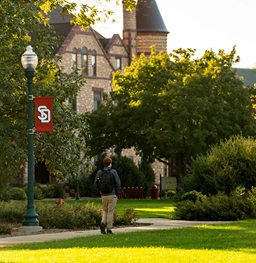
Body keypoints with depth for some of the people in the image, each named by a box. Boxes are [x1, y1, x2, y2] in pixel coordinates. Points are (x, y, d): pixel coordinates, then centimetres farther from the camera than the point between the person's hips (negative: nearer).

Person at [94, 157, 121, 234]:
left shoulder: (99, 172, 1)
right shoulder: (113, 172, -8)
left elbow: (96, 184, 2)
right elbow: (118, 183, -9)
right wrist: (117, 193, 5)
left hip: (103, 195, 3)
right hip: (112, 195, -3)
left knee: (104, 210, 19)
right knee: (110, 212, 3)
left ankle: (103, 223, -5)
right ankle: (109, 229, 3)